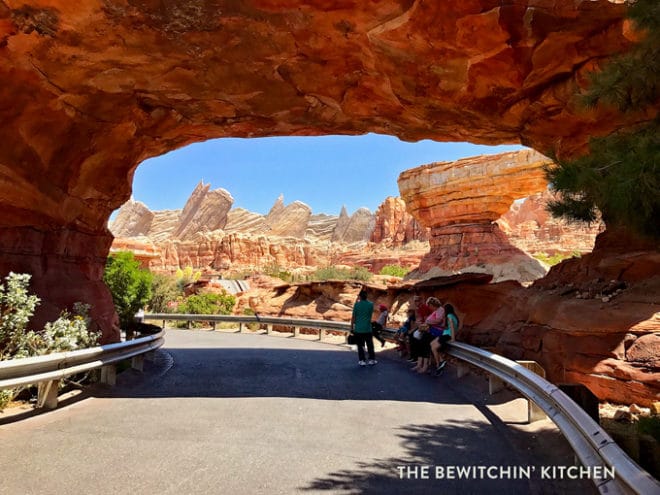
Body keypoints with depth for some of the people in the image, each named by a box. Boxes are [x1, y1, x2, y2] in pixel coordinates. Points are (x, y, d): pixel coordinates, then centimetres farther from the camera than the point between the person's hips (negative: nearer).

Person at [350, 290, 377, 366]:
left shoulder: (357, 304, -8)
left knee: (360, 346, 5)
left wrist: (351, 327, 2)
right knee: (370, 345, 12)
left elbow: (353, 317, -5)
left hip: (358, 329, -2)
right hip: (368, 329, 2)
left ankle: (362, 360, 5)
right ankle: (371, 360, 16)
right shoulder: (371, 304, -1)